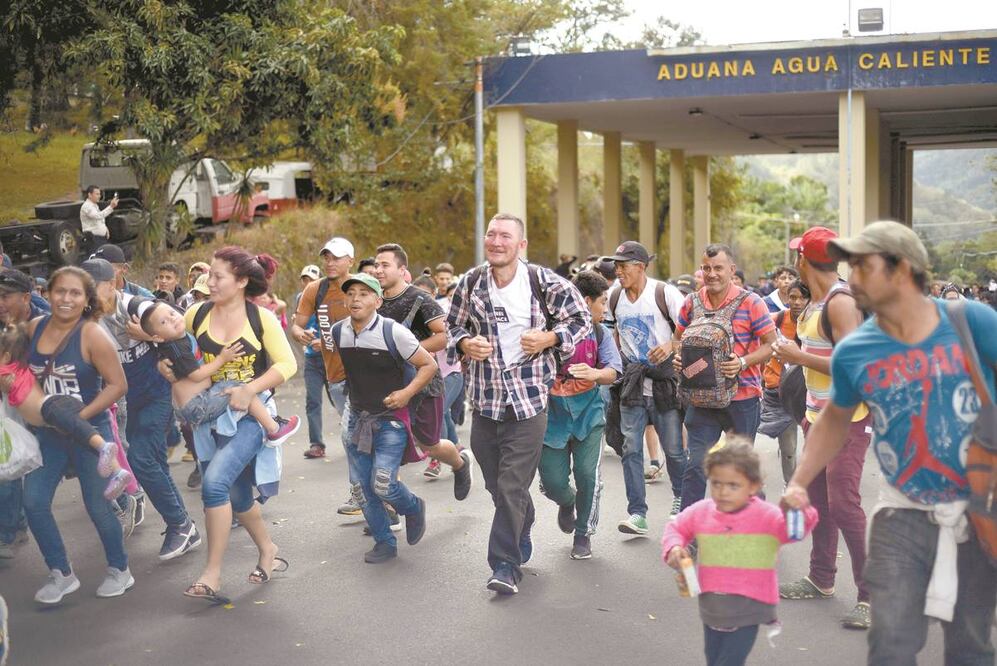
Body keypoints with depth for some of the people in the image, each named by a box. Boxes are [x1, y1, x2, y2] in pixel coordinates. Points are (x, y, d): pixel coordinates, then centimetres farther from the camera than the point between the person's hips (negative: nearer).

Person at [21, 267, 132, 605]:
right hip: (49, 432, 5)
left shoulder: (92, 335, -17)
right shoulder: (34, 328, -2)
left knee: (97, 506, 5)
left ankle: (119, 570, 27)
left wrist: (79, 416, -20)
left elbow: (118, 384, -17)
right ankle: (61, 575, 18)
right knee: (33, 503, 1)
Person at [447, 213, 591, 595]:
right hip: (485, 401, 4)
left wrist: (549, 338, -10)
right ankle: (521, 541, 39)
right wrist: (465, 344, -6)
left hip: (529, 402, -4)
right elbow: (452, 326, 16)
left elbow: (581, 318, 6)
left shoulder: (544, 282, -6)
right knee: (497, 484, 15)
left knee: (512, 487, -7)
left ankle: (505, 564, 1)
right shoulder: (470, 283, 2)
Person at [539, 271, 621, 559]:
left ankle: (583, 534, 13)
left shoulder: (600, 334, 2)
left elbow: (613, 372, -9)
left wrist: (594, 373, -29)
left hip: (588, 414, 2)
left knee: (588, 475, -9)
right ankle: (567, 503, 38)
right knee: (552, 482, -1)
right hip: (553, 415, -2)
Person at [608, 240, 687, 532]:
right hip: (632, 383, 4)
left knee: (673, 448, 6)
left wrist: (671, 345, -27)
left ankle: (680, 497, 32)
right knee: (631, 448, -4)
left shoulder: (664, 293, -8)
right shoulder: (615, 299, 7)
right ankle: (637, 513, -2)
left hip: (664, 379, -3)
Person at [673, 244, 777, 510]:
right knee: (695, 465, -3)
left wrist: (743, 363, -21)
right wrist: (678, 357, -5)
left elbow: (771, 345, -6)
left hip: (742, 399, -2)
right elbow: (679, 339, 17)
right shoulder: (692, 303, 4)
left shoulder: (751, 302, -7)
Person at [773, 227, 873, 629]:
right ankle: (821, 579, 28)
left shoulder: (841, 302, -19)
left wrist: (798, 356, -21)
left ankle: (871, 593, -6)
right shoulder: (815, 301, 11)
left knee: (843, 503, -13)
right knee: (819, 499, 16)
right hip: (819, 415, 10)